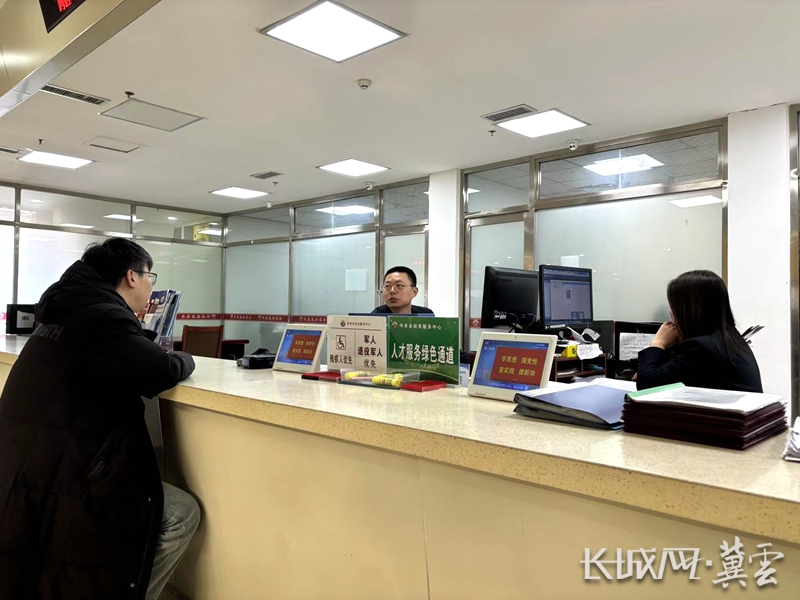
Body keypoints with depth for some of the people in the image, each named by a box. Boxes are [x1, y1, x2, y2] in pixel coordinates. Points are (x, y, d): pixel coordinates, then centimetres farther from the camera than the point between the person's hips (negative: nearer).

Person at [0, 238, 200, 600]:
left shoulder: (67, 311, 13)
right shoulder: (105, 316, -18)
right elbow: (160, 371, -27)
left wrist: (137, 326, 23)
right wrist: (184, 360, -5)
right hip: (54, 487, -10)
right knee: (183, 514, -3)